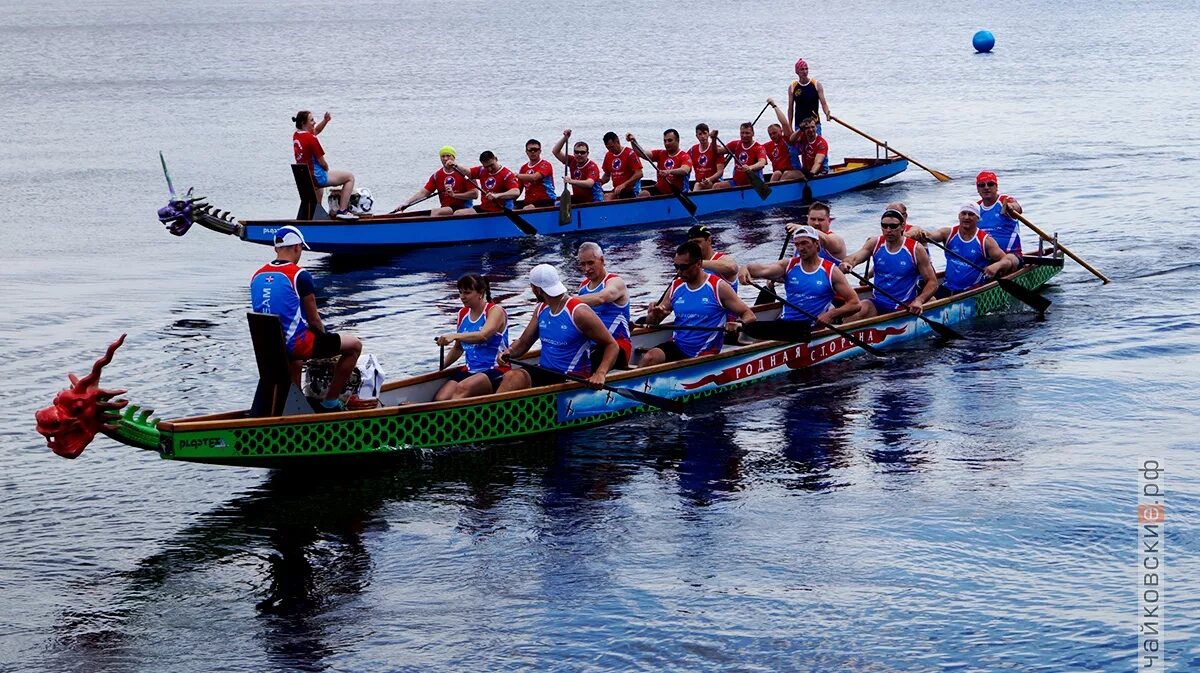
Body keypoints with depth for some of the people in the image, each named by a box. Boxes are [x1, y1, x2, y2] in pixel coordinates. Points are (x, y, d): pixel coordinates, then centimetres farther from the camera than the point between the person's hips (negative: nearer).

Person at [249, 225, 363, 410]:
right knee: (354, 345, 6)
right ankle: (330, 401, 10)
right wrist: (324, 337, 15)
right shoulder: (300, 275, -12)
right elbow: (314, 320, -7)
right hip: (296, 344, -8)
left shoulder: (257, 276, 7)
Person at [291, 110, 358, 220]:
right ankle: (342, 211, -2)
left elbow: (316, 131, 22)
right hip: (316, 177, -9)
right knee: (350, 177, 3)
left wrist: (325, 121, 6)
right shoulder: (310, 138, -21)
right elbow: (321, 161, -16)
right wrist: (327, 169, 6)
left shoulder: (296, 135, 4)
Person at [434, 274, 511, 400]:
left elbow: (483, 335, -26)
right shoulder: (463, 314, 15)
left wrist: (455, 336, -38)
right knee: (440, 399, -23)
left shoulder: (495, 311, -5)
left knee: (462, 388, -37)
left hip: (495, 372, -7)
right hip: (469, 371, 7)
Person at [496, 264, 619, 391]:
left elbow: (612, 345, -9)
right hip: (544, 373, 5)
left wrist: (600, 373, -26)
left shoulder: (578, 312, -10)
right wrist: (509, 352, -5)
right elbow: (523, 343, 19)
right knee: (512, 376, -26)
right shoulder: (541, 310, 12)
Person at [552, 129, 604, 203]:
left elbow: (589, 183, -33)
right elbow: (556, 151, 7)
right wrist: (565, 137, -7)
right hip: (577, 199, 6)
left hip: (593, 200, -6)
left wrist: (572, 181, -47)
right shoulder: (572, 161, 4)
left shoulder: (592, 166, -15)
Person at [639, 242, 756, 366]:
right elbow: (652, 323, 16)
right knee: (649, 358, -27)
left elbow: (749, 315, -2)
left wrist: (739, 325, -25)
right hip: (677, 346, 4)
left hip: (706, 355, -3)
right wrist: (654, 315, -8)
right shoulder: (675, 287, 9)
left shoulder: (718, 287, -3)